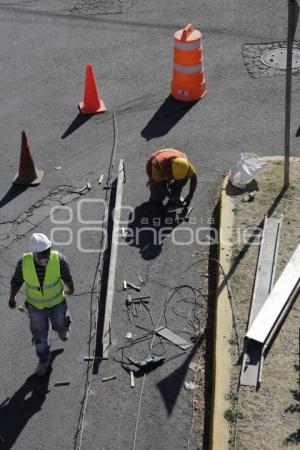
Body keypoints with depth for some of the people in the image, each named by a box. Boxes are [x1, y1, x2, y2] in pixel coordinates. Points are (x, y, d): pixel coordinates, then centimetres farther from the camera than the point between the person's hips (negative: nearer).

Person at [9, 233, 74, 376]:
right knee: (40, 335, 17)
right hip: (35, 305, 0)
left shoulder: (58, 259, -31)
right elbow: (16, 281, -8)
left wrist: (70, 289, 11)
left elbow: (66, 276, -9)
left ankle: (61, 328, 64)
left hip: (57, 302, 0)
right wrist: (12, 298, 8)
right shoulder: (24, 262, -29)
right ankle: (44, 359, 46)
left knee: (60, 326, 25)